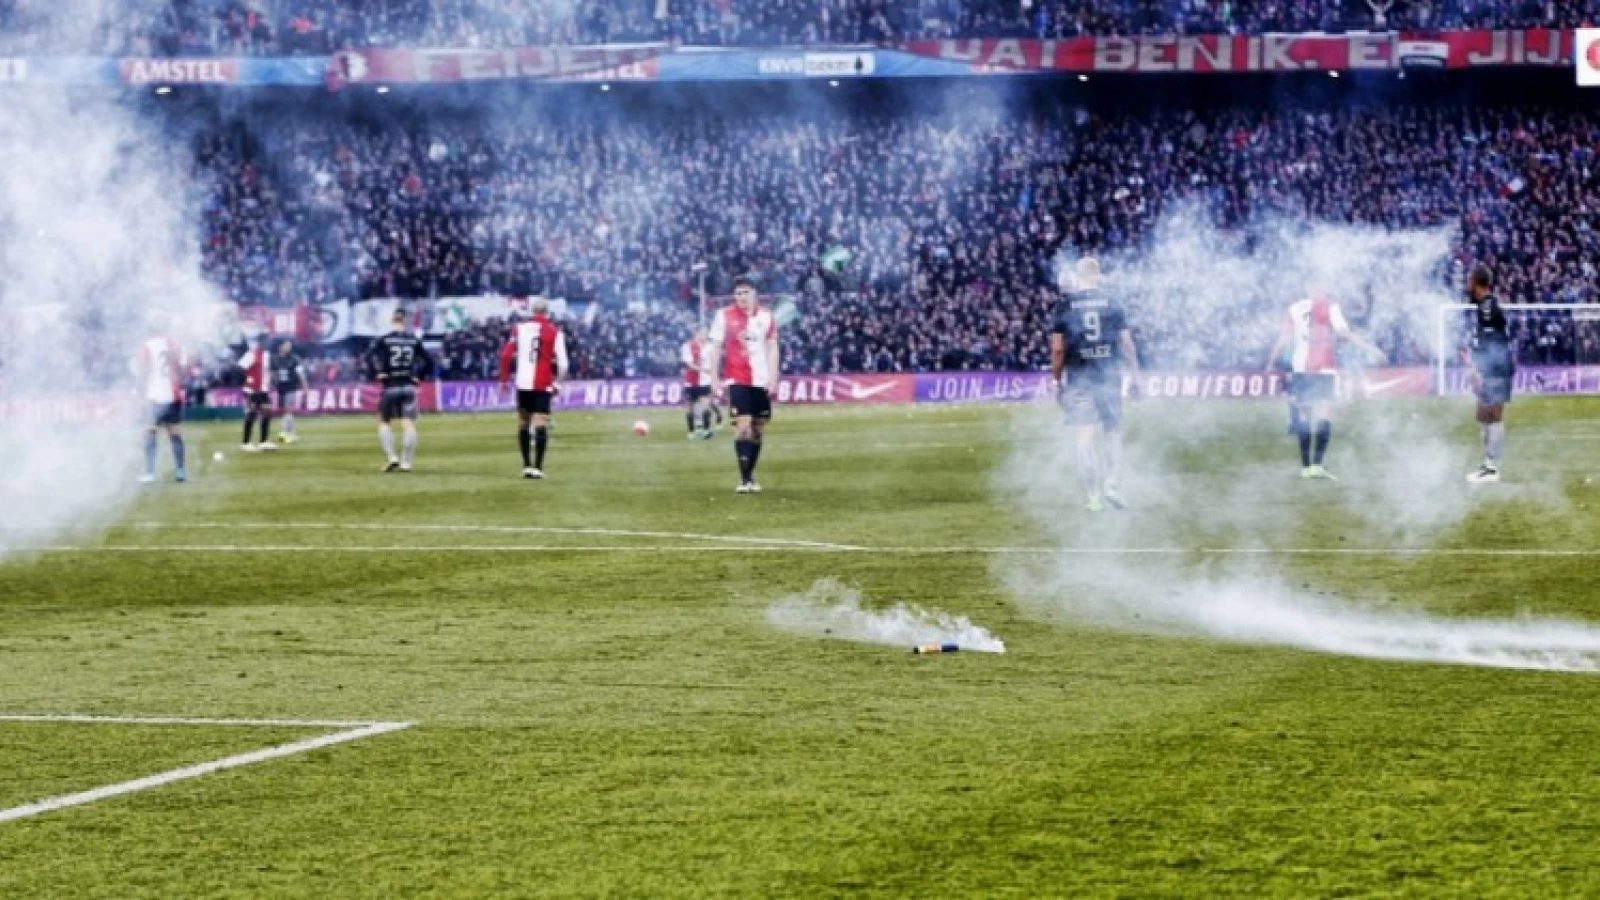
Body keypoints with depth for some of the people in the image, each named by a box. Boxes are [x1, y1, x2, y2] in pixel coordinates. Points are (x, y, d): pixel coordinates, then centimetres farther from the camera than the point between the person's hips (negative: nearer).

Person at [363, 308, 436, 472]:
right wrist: (419, 376, 12)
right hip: (409, 386, 2)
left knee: (384, 422, 12)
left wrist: (376, 374, -6)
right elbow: (429, 362, 6)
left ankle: (391, 457, -3)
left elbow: (368, 357, -15)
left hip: (390, 386, -2)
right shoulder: (414, 341, 4)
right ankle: (406, 462, -6)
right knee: (409, 425, 0)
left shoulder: (383, 340, -3)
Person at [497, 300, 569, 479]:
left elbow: (506, 355, 2)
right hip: (543, 384, -3)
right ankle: (537, 467, -14)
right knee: (541, 423, -5)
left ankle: (527, 465, 17)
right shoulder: (555, 332, -2)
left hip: (523, 384, 3)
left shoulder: (520, 328, 5)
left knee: (523, 423, 15)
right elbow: (561, 362, -5)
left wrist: (504, 378, 12)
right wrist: (557, 383, 10)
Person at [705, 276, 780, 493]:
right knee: (743, 425, -14)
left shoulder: (766, 316, 5)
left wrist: (773, 377, 2)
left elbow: (772, 347, 10)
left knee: (758, 428, 8)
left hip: (761, 380, 4)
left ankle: (750, 475, 20)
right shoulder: (725, 316, -4)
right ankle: (745, 479, -14)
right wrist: (714, 378, -6)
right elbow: (715, 347, -1)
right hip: (737, 380, -4)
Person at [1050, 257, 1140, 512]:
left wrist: (1057, 379, 7)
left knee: (1086, 439, 1)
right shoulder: (1113, 303, 3)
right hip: (1109, 376, 1)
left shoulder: (1064, 307, -1)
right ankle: (1110, 482, -5)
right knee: (1112, 432, 12)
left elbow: (1058, 348, -3)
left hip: (1078, 379, -1)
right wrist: (1135, 375, 10)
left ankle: (1093, 496, -2)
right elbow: (1127, 343, 3)